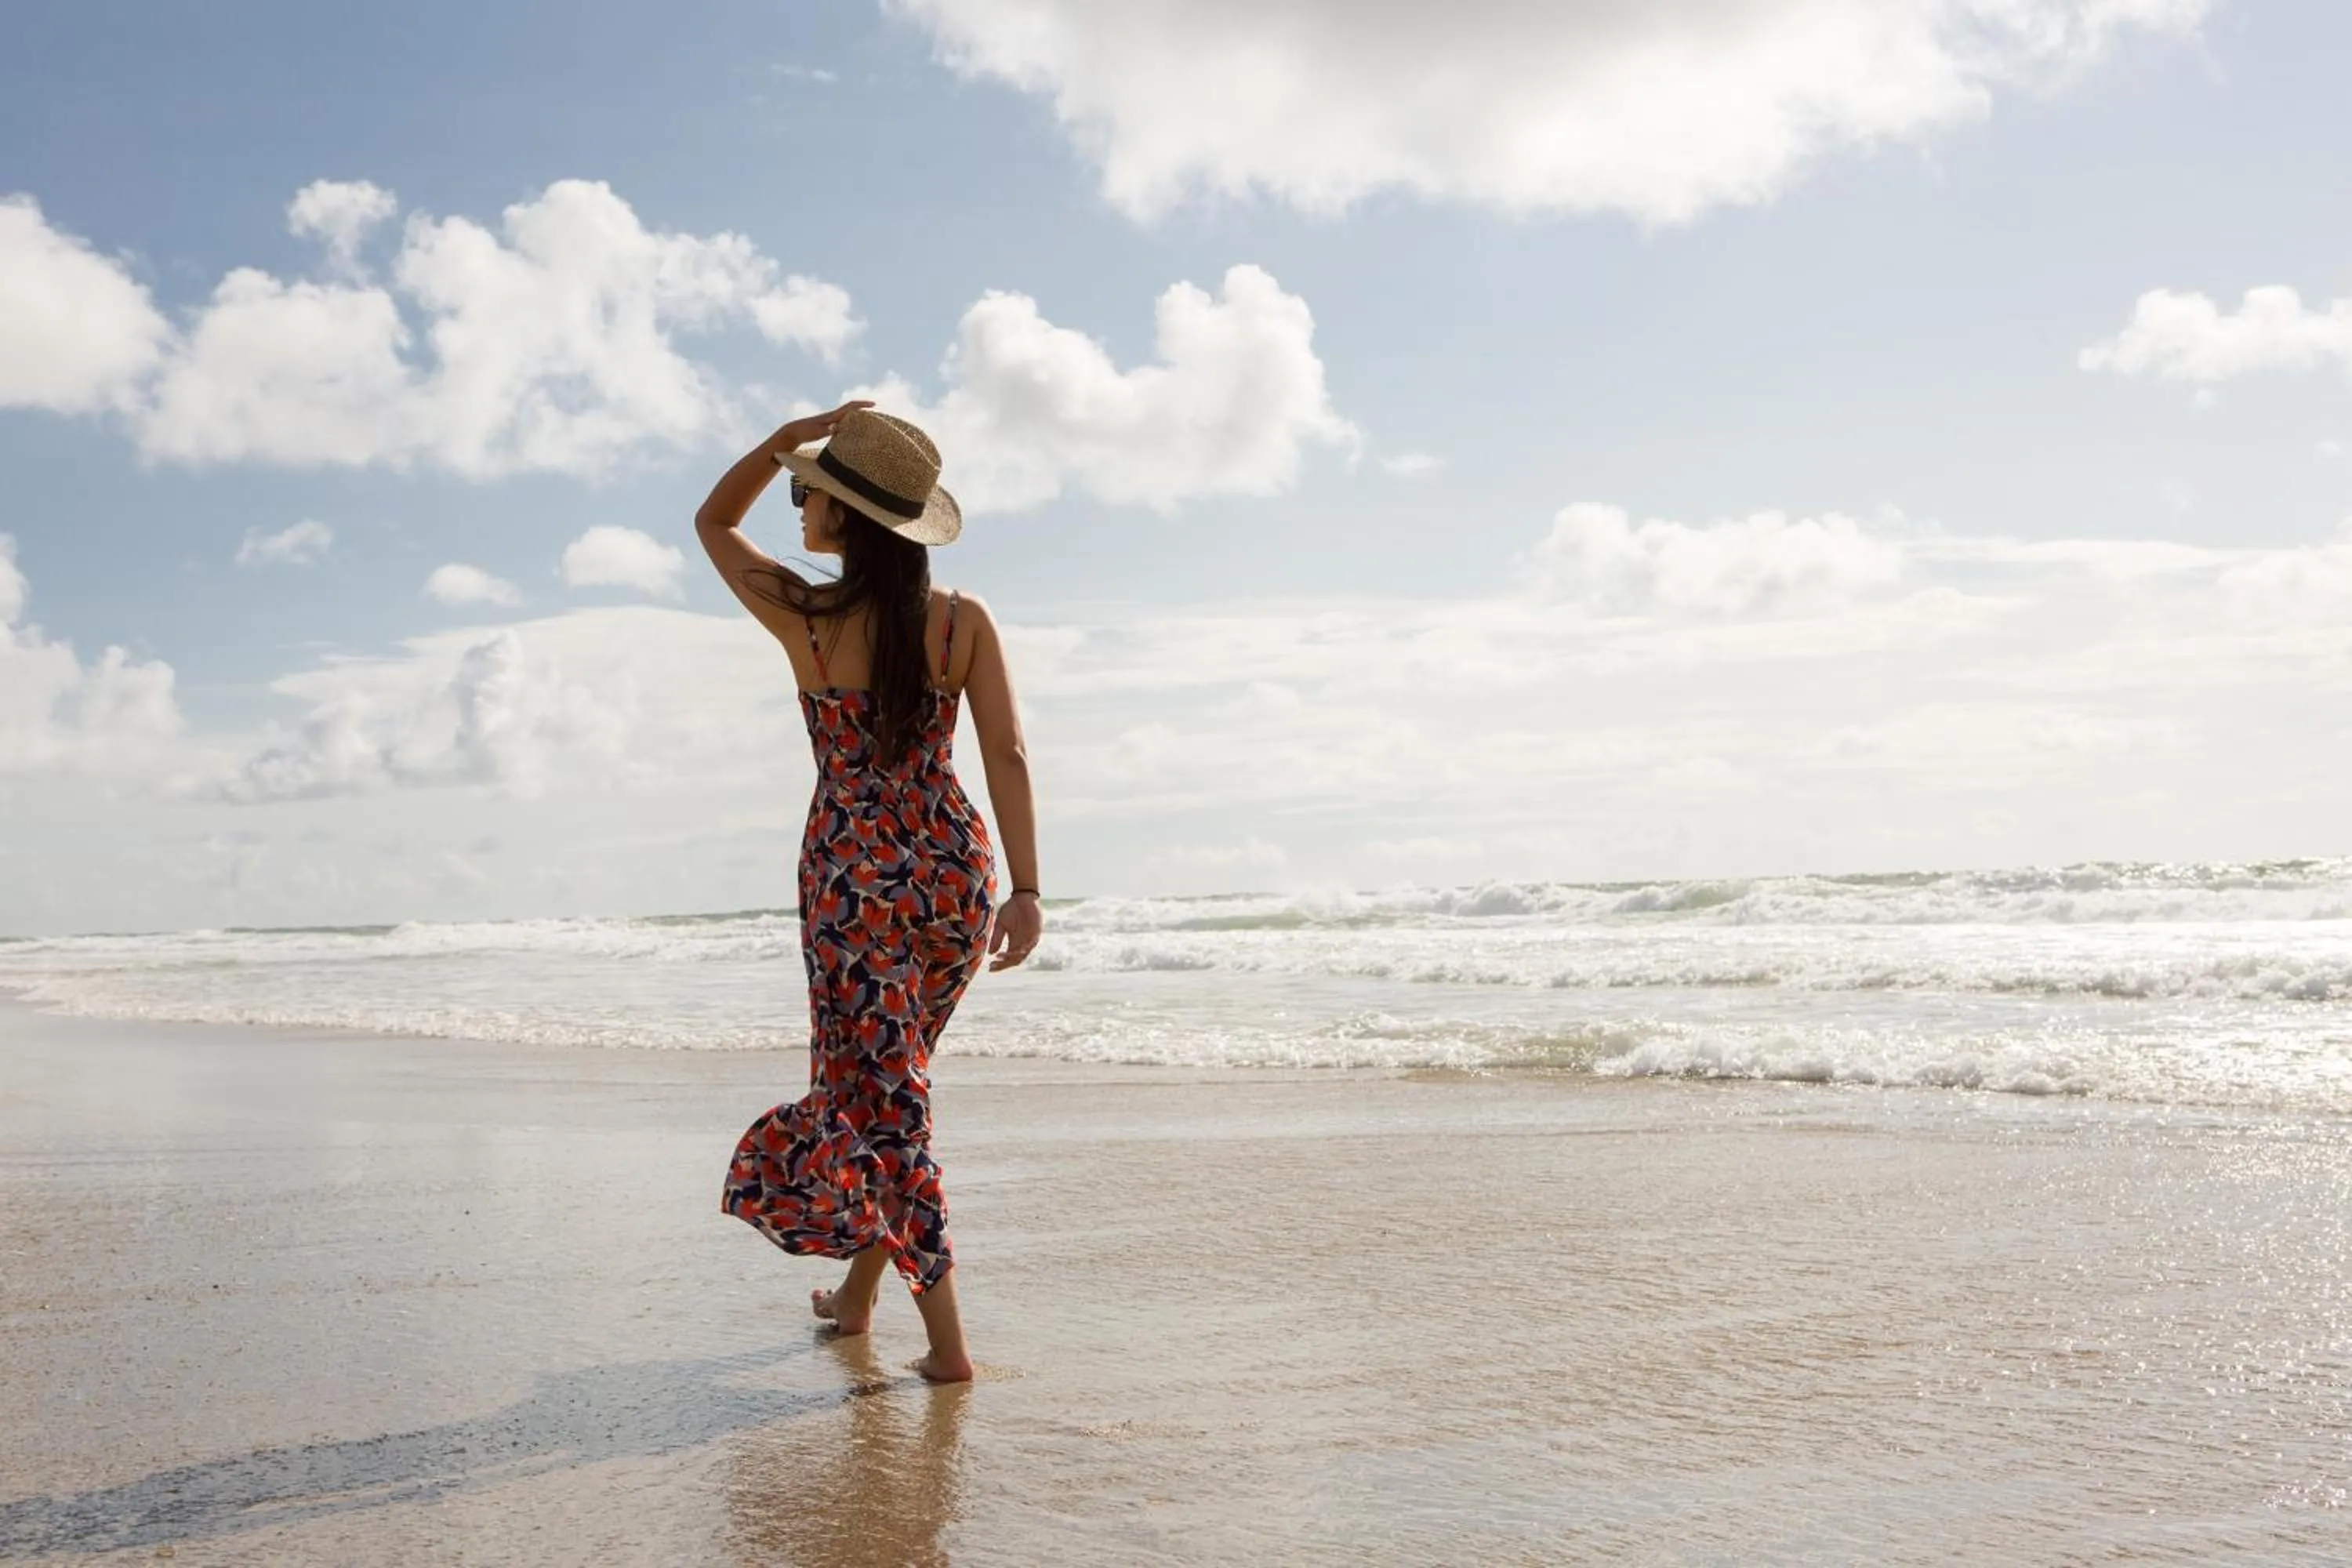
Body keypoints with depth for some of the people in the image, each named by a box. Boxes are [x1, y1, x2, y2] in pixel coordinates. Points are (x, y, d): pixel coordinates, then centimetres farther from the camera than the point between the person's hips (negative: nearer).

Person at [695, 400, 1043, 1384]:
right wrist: (1025, 890, -11)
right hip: (953, 865, 4)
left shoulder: (802, 620, -8)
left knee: (881, 1094, 5)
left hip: (852, 872, -4)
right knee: (884, 1075, 22)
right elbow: (1007, 756, -10)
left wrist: (786, 437, -3)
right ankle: (858, 1289, 35)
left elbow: (714, 521, 9)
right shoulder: (964, 623, -3)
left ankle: (947, 1339, 1)